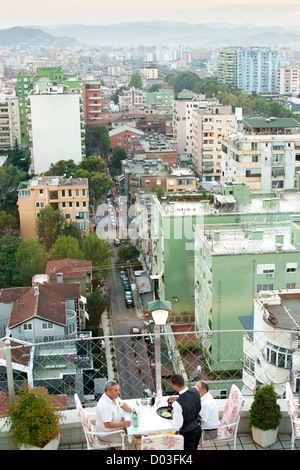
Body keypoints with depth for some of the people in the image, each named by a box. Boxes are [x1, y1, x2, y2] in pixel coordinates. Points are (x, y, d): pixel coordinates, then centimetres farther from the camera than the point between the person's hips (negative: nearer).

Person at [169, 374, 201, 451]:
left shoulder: (177, 404, -35)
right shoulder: (195, 390, -16)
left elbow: (177, 425, -24)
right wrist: (178, 398, 7)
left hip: (187, 432, -6)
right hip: (198, 427, 6)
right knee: (194, 448, 27)